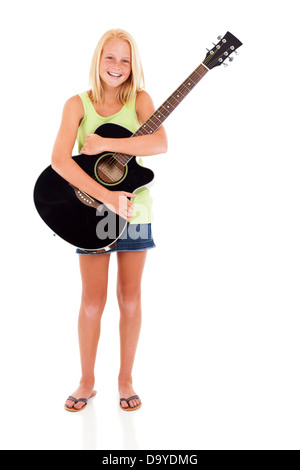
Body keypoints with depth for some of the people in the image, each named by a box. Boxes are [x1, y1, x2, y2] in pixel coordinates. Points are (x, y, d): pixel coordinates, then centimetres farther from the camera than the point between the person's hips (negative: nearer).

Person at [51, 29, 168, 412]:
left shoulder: (140, 99, 2)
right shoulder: (78, 104, -1)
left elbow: (160, 144, -17)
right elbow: (59, 159, -16)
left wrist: (104, 143, -21)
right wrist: (107, 196, -25)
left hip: (135, 209, 1)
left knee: (130, 299, 8)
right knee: (92, 302, 3)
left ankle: (125, 379, 26)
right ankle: (87, 382, 24)